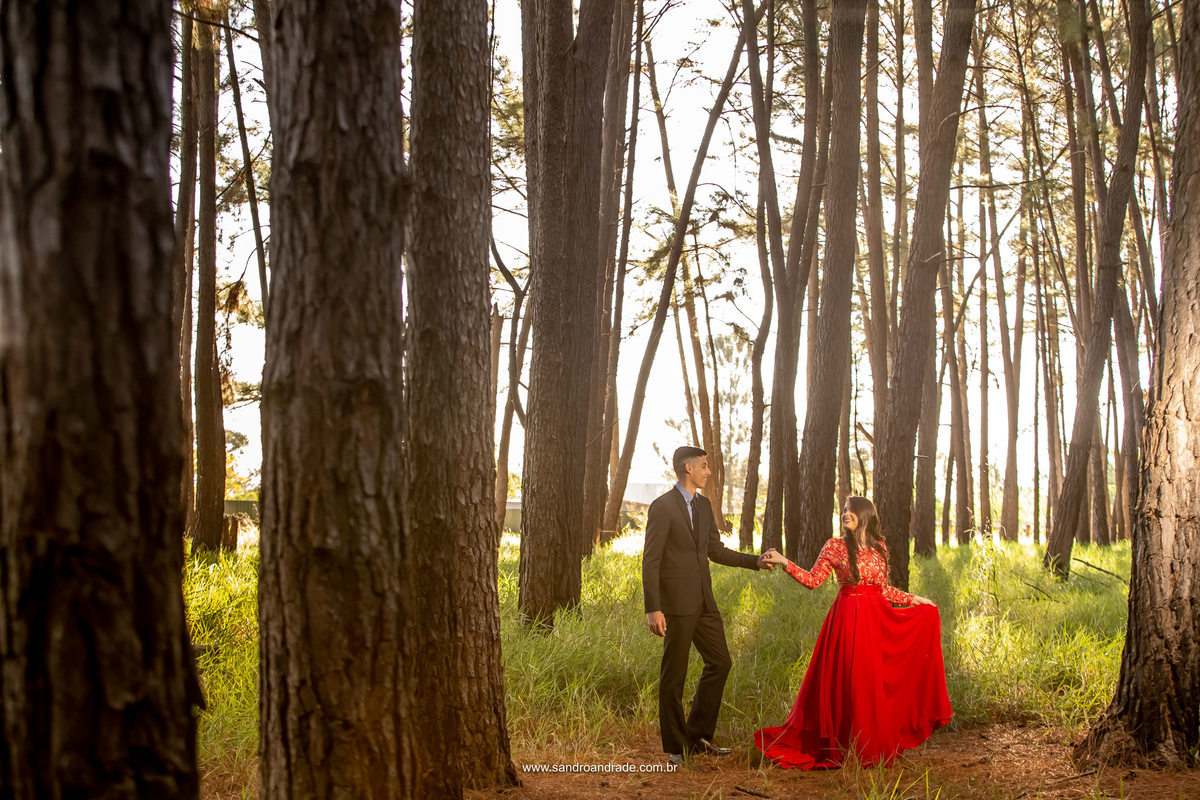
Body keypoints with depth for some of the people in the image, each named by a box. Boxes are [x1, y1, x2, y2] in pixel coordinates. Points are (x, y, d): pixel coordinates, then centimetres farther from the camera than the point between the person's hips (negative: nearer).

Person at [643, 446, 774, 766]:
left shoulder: (704, 505, 12)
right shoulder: (662, 507, -12)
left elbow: (715, 550, 21)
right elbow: (650, 561, -15)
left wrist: (756, 561, 11)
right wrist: (653, 610, -20)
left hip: (703, 601, 8)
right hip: (676, 604, -8)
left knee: (720, 663, 12)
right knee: (674, 675, 2)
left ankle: (697, 736, 23)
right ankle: (675, 747, 13)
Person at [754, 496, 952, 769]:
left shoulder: (879, 548, 9)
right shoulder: (834, 546, -2)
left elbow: (884, 589, 16)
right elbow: (813, 580, -5)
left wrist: (914, 599, 16)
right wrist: (784, 563, -16)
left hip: (875, 618, 4)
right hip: (848, 620, -3)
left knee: (873, 683, 6)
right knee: (847, 682, -2)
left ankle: (874, 745, 18)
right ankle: (846, 749, 8)